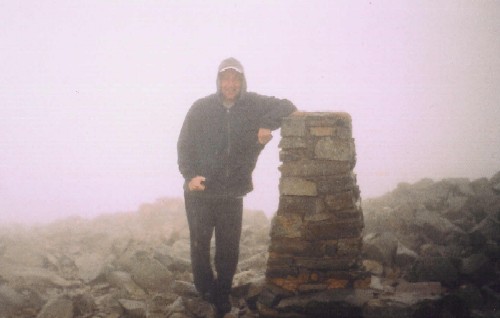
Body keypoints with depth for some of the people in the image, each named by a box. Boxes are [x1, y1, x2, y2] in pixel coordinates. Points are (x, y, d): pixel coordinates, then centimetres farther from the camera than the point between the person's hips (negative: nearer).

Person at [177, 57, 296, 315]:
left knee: (229, 248, 6)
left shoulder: (253, 105, -1)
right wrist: (190, 175, -16)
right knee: (200, 245, 4)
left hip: (232, 193, 1)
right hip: (200, 191, -1)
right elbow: (184, 144, -1)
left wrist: (267, 124, -16)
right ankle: (204, 293, 21)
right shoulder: (201, 108, -4)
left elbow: (286, 106, 3)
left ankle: (222, 295, 21)